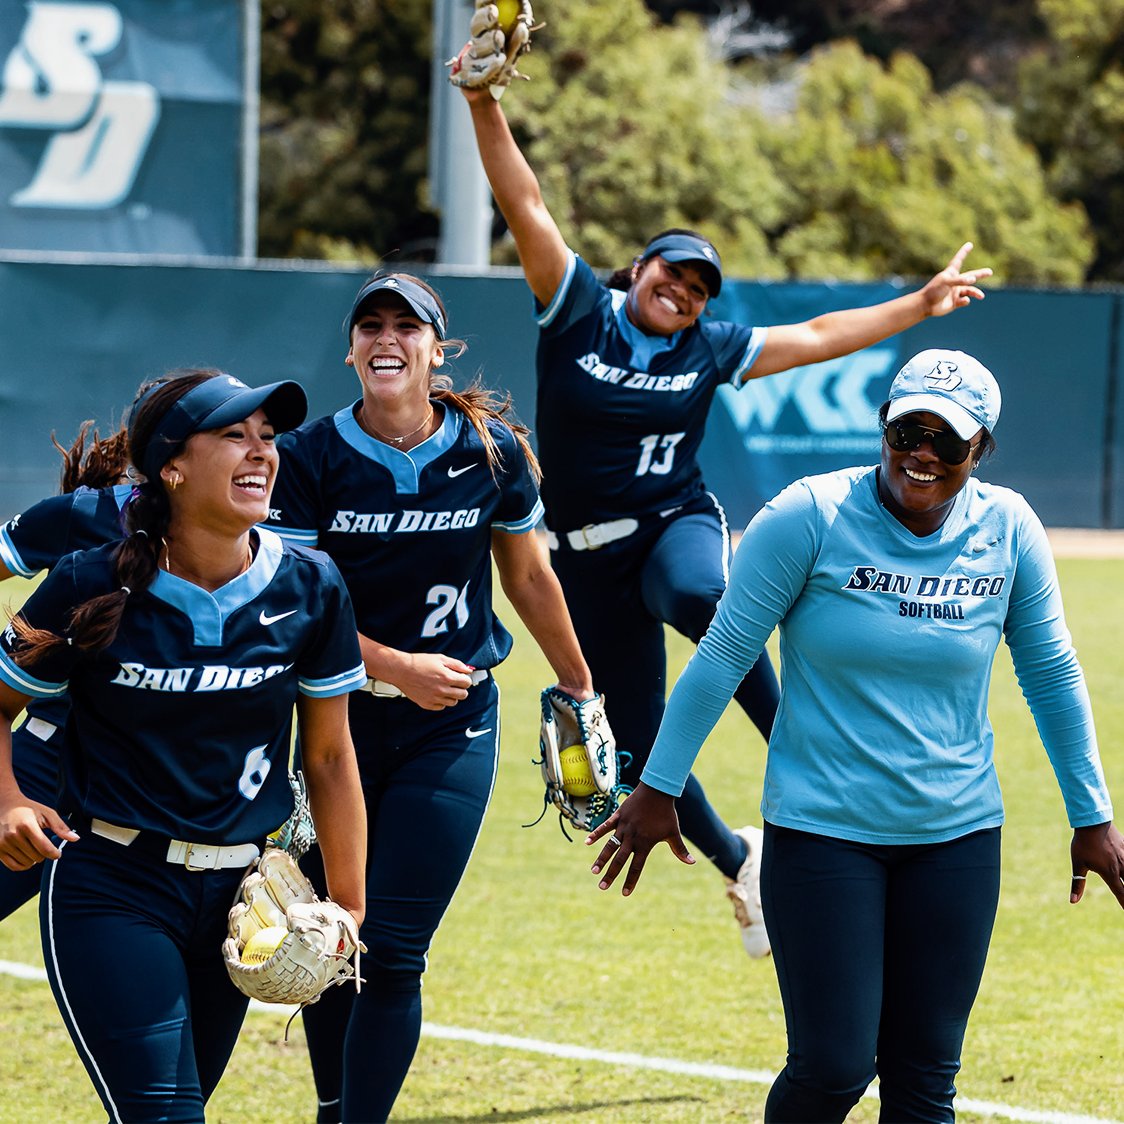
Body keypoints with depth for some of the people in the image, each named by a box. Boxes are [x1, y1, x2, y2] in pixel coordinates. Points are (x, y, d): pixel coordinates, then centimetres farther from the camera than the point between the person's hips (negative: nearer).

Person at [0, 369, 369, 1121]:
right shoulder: (95, 588, -8)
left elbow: (330, 757, 7)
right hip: (111, 890, -4)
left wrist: (348, 904, 9)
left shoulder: (309, 589, -1)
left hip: (237, 893, 4)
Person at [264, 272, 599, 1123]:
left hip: (452, 733, -1)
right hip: (336, 724, 1)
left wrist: (579, 687, 20)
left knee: (392, 954, -7)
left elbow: (530, 579, 12)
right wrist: (396, 667, -20)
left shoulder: (493, 452, -3)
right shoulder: (311, 458, -7)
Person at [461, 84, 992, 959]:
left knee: (700, 598, -40)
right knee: (641, 739, 3)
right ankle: (737, 861, 25)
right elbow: (526, 208, -11)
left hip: (678, 524, -1)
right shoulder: (580, 312, -4)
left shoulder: (710, 350, 3)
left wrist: (919, 307, 10)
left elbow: (816, 338, 11)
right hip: (590, 553, 1)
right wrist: (486, 109, -21)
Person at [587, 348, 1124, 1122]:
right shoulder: (809, 518, -11)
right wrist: (658, 788, -2)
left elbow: (1052, 673, 10)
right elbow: (724, 655, -5)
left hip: (958, 835, 3)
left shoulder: (1008, 530, -1)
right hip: (823, 828, -3)